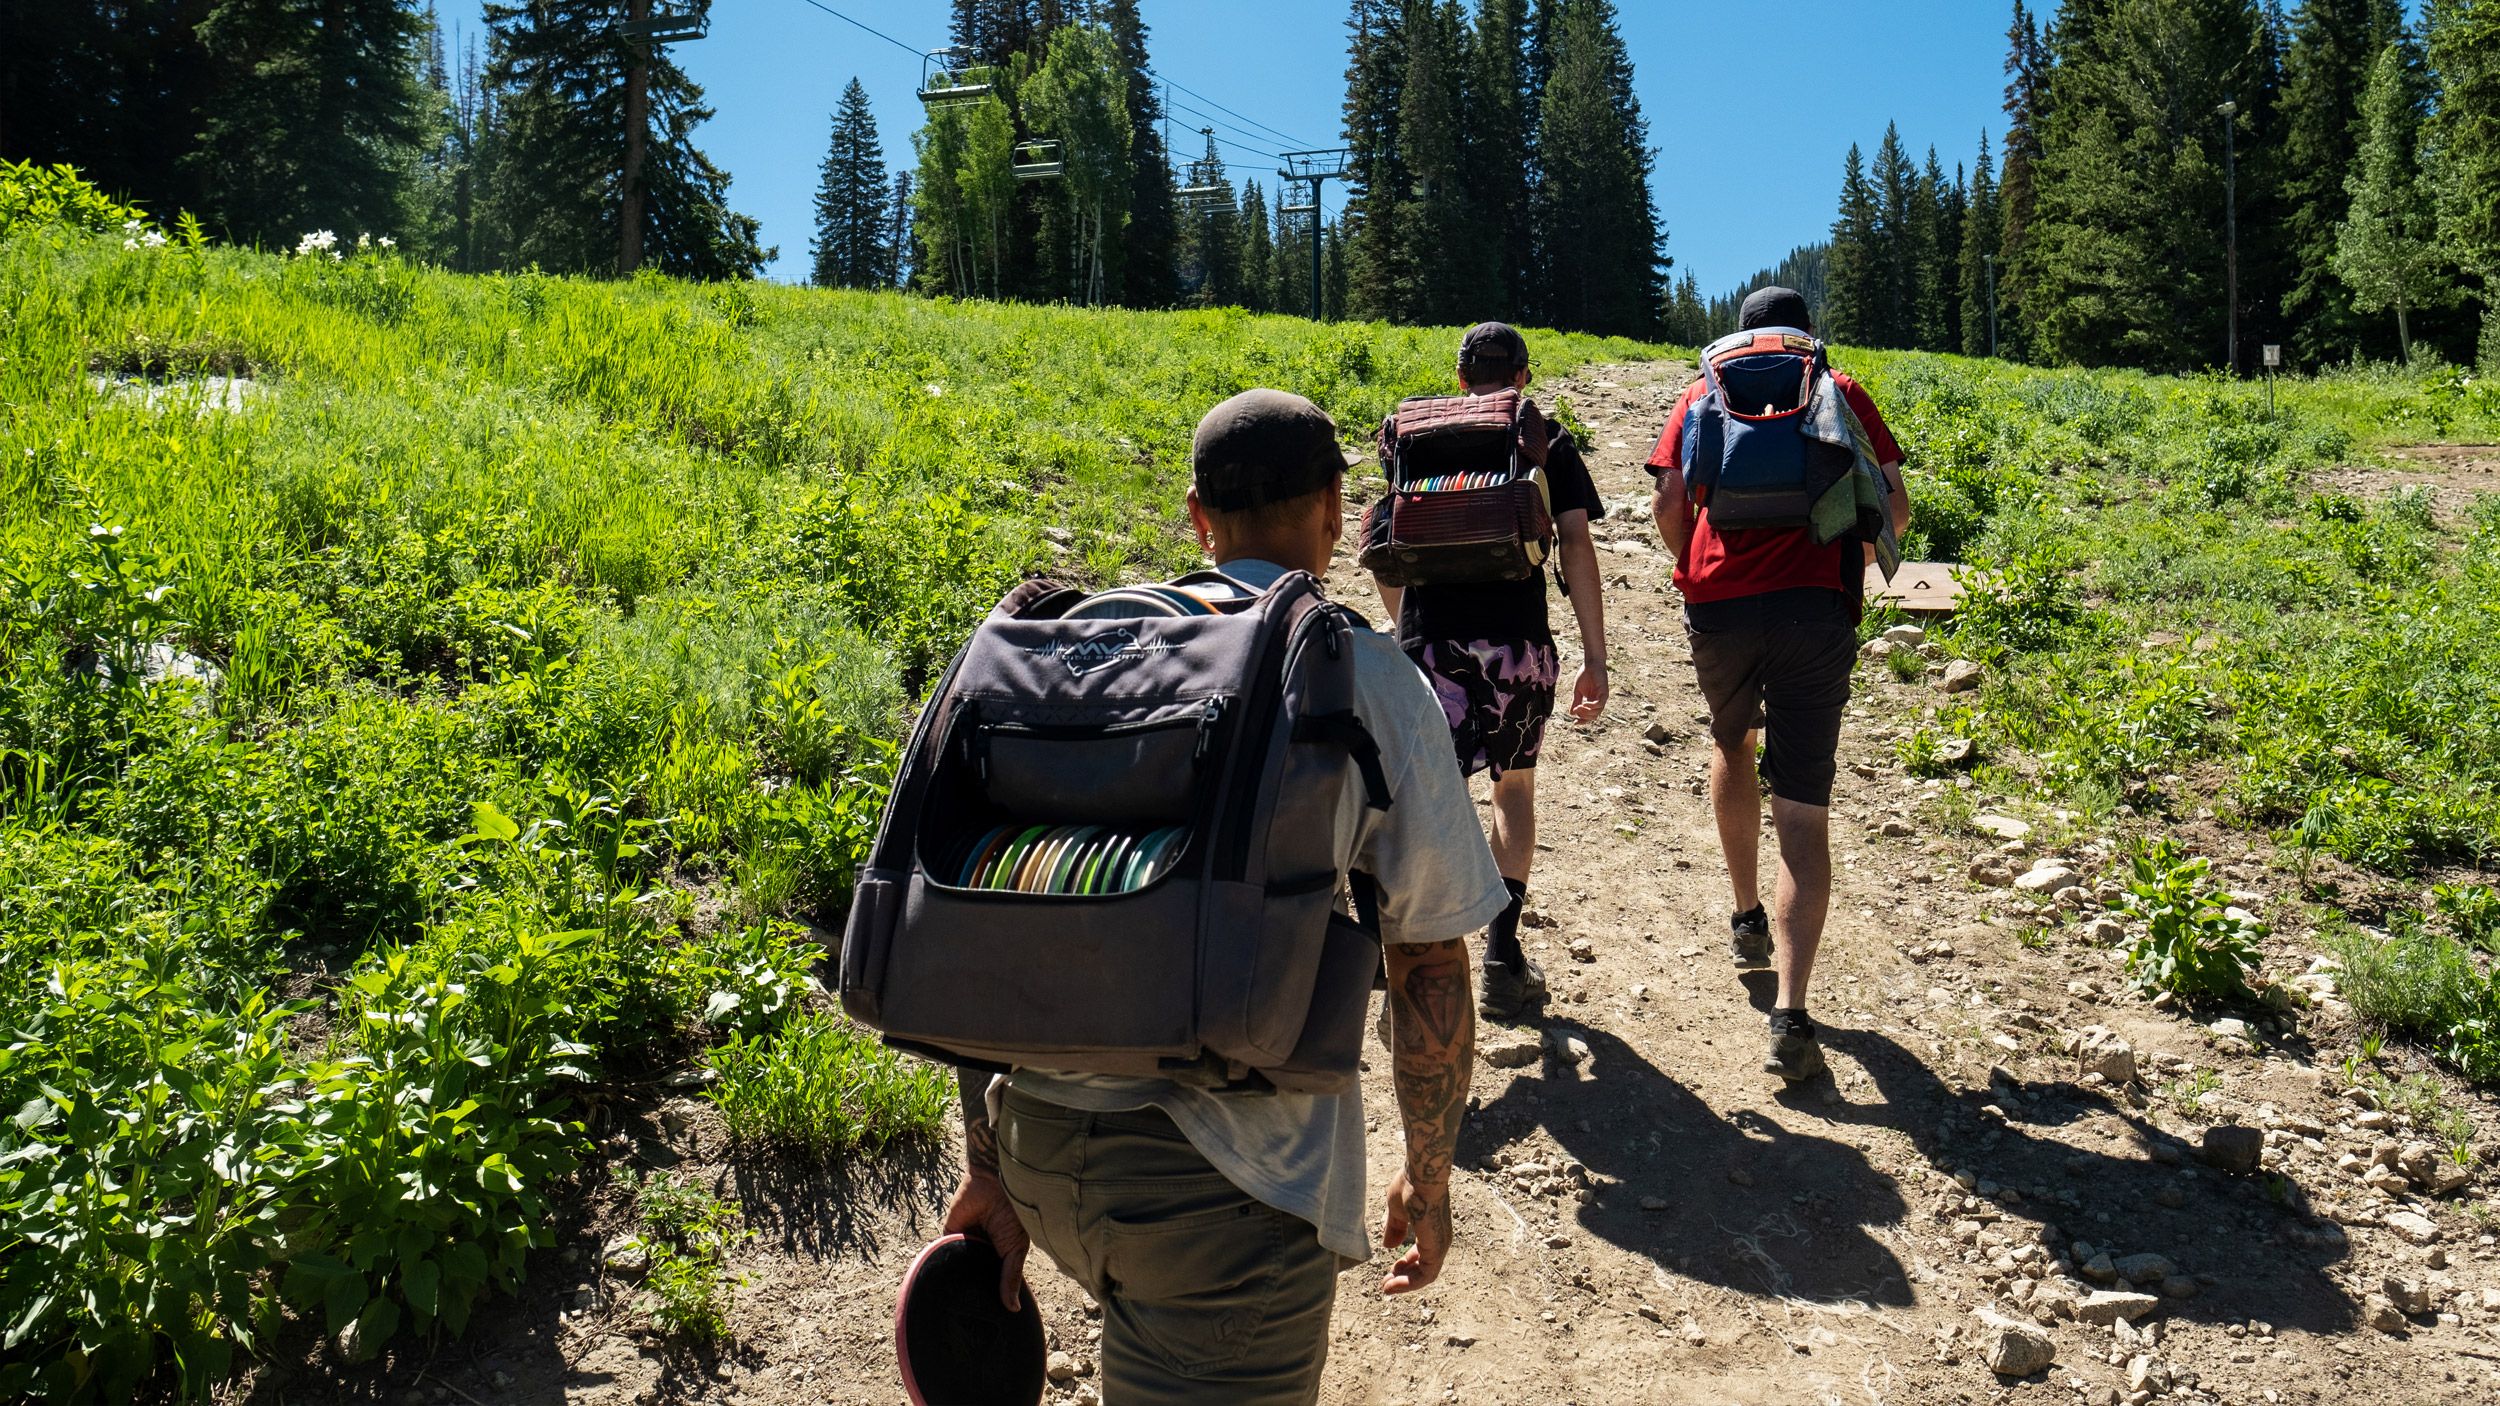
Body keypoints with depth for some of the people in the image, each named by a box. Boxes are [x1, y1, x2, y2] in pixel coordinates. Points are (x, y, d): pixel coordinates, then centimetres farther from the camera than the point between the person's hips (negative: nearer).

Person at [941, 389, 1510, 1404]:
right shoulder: (1373, 682, -4)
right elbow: (1429, 971, -2)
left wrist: (989, 1167, 13)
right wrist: (1428, 1184, 12)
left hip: (1035, 1140, 6)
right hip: (1234, 1170, -5)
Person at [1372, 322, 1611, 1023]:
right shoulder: (1547, 439, 9)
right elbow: (1576, 542, -1)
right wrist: (1596, 659, -1)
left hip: (1429, 640, 1)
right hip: (1518, 640, -1)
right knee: (1514, 785, 18)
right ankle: (1503, 957, 20)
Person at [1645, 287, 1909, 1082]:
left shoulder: (1705, 394, 16)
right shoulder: (1842, 394, 15)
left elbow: (1668, 505, 5)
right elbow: (1895, 510, 9)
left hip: (1718, 607, 1)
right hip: (1815, 610, -1)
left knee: (1731, 742, 31)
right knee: (1803, 814, -2)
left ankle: (1747, 919, 36)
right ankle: (1790, 1016, -12)